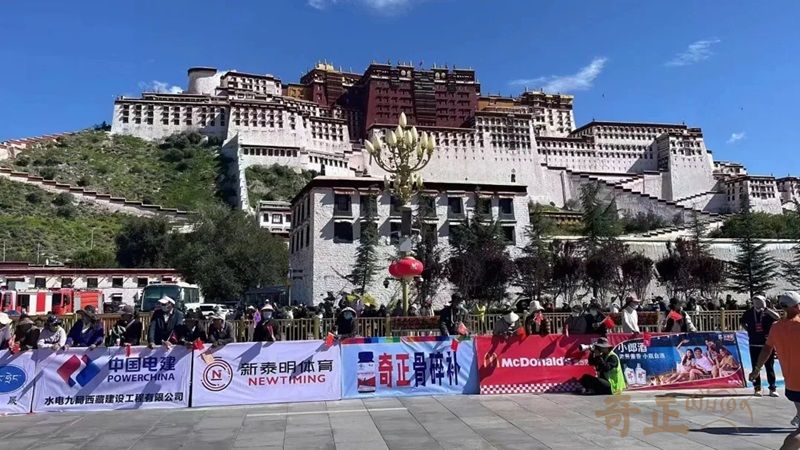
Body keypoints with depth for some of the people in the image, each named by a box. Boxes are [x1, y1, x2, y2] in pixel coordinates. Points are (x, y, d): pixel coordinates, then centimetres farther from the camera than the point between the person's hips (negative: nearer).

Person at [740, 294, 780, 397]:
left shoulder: (769, 312, -4)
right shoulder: (749, 313, 2)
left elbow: (777, 317, -26)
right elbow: (741, 321, 19)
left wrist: (765, 309, -29)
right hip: (754, 344, 2)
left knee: (769, 367, 4)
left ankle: (772, 388, 13)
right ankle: (757, 388, 15)